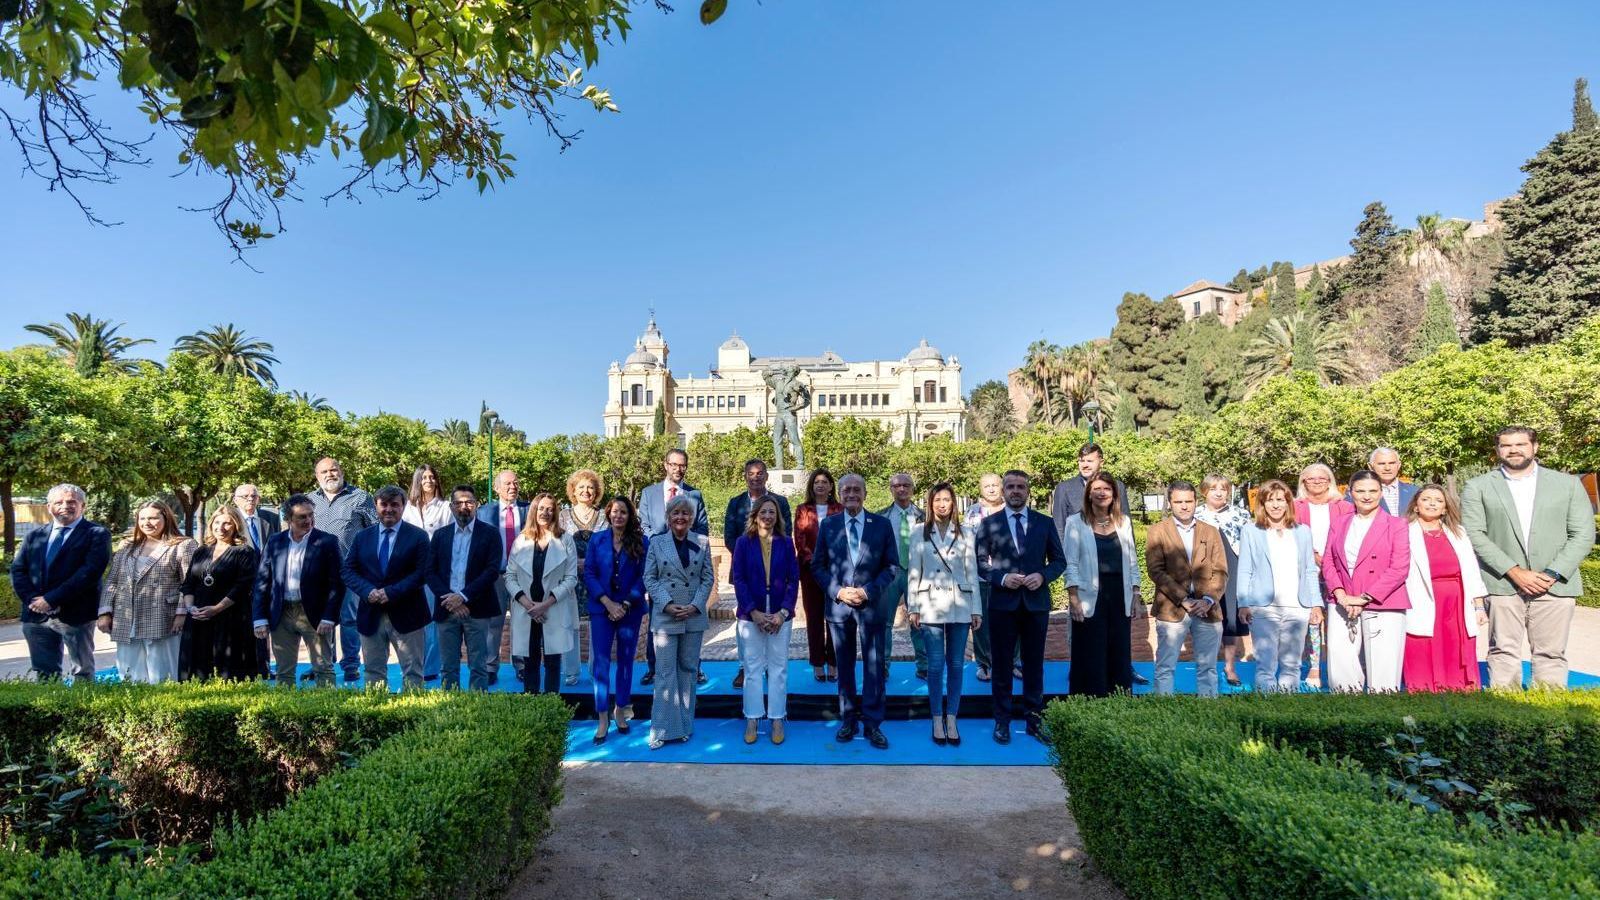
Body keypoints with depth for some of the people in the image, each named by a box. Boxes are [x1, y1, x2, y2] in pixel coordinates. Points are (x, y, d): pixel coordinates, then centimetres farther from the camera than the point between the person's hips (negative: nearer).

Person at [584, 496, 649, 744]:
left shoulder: (641, 542, -1)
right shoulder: (597, 540, 2)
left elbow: (643, 577, -3)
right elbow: (588, 573, -2)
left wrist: (626, 605, -12)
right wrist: (608, 602, -12)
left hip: (630, 610, 0)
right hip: (601, 608, 0)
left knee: (625, 660, 9)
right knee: (601, 661, -4)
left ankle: (622, 710, 23)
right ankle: (603, 718, 2)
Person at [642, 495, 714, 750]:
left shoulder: (702, 542, 3)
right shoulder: (657, 543, 1)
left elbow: (708, 577, 3)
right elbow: (649, 578, 0)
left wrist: (696, 605, -10)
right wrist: (667, 604, -12)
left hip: (694, 615, 2)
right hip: (665, 615, -1)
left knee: (688, 669, 10)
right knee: (666, 673, 0)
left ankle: (685, 724, 21)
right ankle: (663, 729, 7)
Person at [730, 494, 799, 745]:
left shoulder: (786, 543, 2)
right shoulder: (743, 542, -1)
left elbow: (794, 580, 1)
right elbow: (738, 579, -4)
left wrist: (783, 612, -9)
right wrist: (754, 612, -12)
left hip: (780, 615, 1)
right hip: (750, 614, -1)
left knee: (778, 668, 5)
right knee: (753, 668, 5)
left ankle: (777, 719, 15)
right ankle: (752, 719, 15)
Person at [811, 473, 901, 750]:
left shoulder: (882, 524, -1)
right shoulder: (827, 525, 2)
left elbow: (892, 566, -1)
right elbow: (818, 566, 4)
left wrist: (869, 591, -13)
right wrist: (838, 591, -11)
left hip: (872, 604, -1)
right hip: (838, 604, 1)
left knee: (874, 666, 4)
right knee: (844, 665, 11)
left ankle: (872, 723, 15)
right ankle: (848, 719, 23)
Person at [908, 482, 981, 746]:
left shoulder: (966, 534, 6)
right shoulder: (920, 534, 2)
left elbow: (972, 573, 6)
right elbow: (913, 573, 3)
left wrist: (976, 609, 3)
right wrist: (913, 608, -2)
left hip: (960, 606, 1)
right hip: (931, 605, -1)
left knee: (956, 665, 6)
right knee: (936, 665, 2)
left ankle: (951, 719, 16)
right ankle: (937, 721, 13)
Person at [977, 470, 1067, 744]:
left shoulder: (1045, 523, 5)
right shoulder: (989, 524, 1)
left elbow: (1059, 560, 7)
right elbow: (980, 563, 1)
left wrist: (1043, 575, -11)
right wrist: (1001, 578, -15)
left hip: (1036, 603, 1)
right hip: (1003, 604, -1)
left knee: (1034, 665, 9)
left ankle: (1033, 720, 20)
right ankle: (1002, 721, 17)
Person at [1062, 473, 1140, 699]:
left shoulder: (1124, 522, 9)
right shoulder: (1076, 523, -2)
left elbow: (1132, 561, 13)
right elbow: (1071, 564, -4)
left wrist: (1135, 594, 7)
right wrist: (1073, 600, -10)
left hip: (1119, 598, 4)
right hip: (1090, 600, -3)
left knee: (1120, 656, 7)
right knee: (1091, 658, 1)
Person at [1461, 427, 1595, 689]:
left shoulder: (1568, 484, 10)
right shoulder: (1478, 487, 5)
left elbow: (1583, 534, 5)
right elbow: (1473, 535, -2)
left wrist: (1552, 574, -7)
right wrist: (1514, 571, -11)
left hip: (1555, 586, 1)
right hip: (1503, 584, -1)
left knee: (1551, 655, 4)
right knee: (1503, 654, 0)